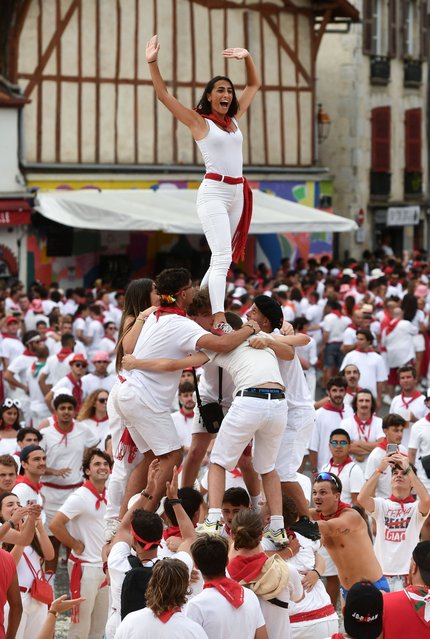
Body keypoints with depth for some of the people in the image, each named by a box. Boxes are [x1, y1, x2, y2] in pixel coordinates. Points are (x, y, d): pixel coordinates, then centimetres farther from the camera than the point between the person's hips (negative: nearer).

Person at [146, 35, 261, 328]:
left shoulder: (234, 119, 14)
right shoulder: (199, 121, 0)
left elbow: (254, 85, 26)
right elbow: (163, 95, -4)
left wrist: (247, 58, 14)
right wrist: (152, 63, -13)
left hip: (238, 193, 7)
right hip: (214, 192, -7)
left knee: (223, 258, 10)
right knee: (222, 257, -19)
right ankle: (219, 319, -27)